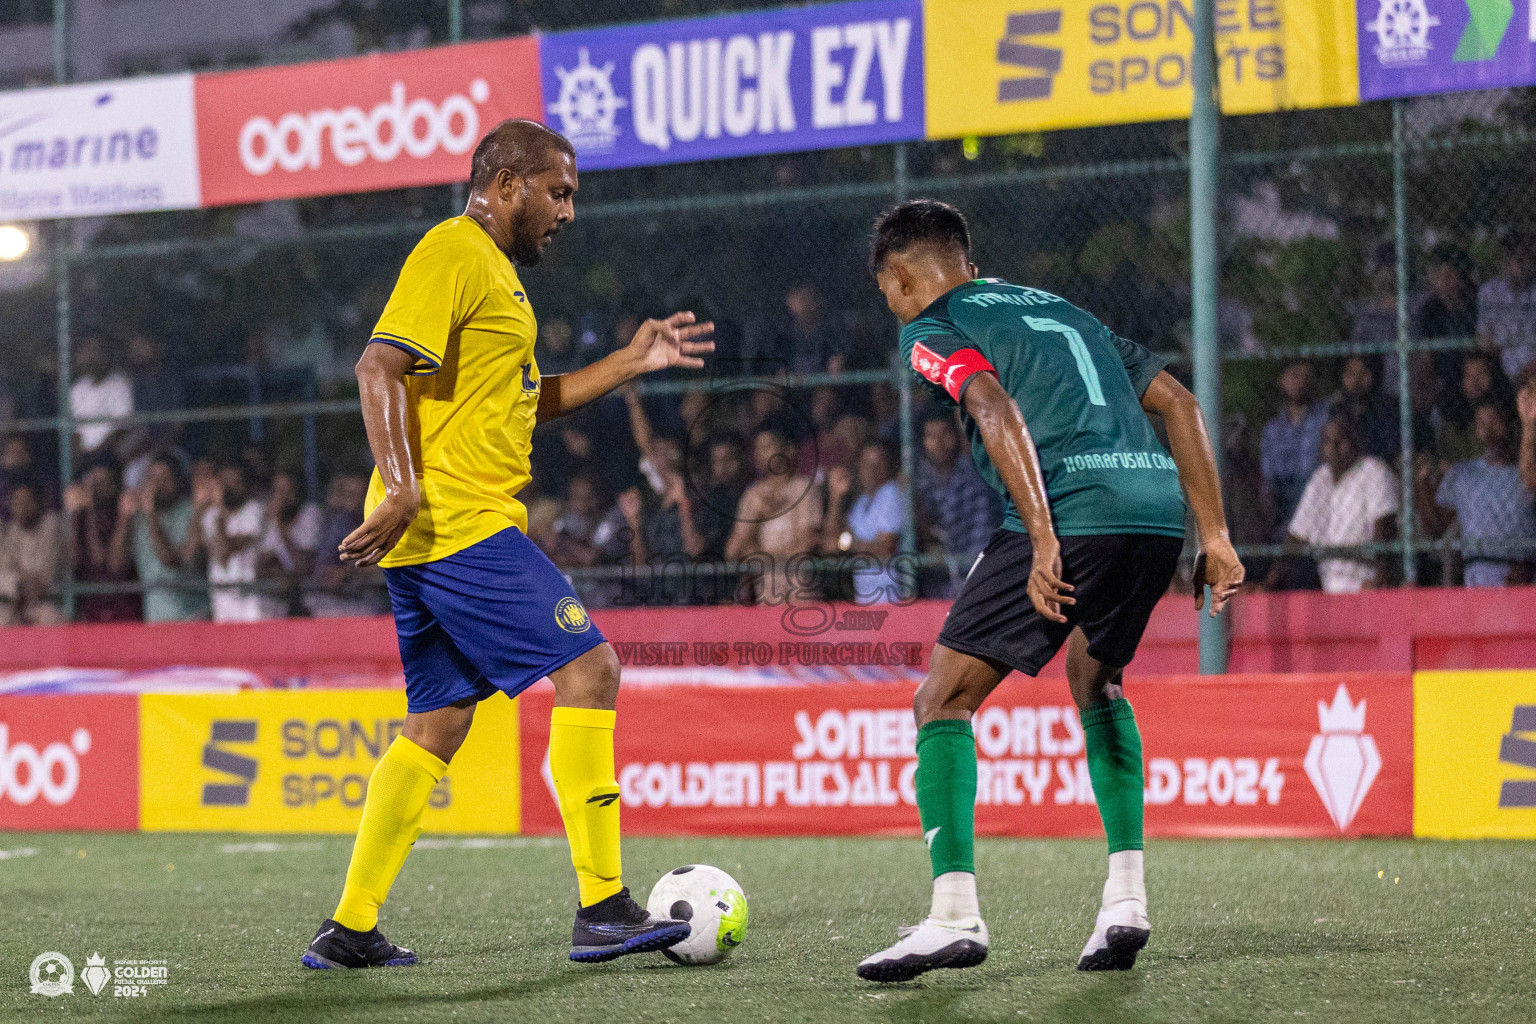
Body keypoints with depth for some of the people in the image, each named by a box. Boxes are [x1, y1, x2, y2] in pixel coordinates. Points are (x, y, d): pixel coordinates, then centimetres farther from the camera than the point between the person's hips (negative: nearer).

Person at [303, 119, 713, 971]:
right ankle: (603, 909, -10)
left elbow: (522, 401, 31)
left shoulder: (492, 268, 23)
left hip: (439, 532, 11)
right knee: (588, 671, -10)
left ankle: (350, 928, 12)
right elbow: (380, 368, -20)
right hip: (460, 524, -11)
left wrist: (631, 362, 24)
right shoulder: (453, 253, -9)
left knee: (438, 725, 12)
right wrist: (404, 488, -30)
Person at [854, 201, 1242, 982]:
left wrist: (1044, 539, -18)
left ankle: (954, 914, -9)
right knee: (1097, 685, 30)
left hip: (1072, 515, -7)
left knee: (943, 701, 4)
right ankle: (1125, 901, 19)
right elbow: (1178, 404, 25)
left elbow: (995, 409, -10)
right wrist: (1214, 536, 22)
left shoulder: (931, 330, 11)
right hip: (1157, 508, 7)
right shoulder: (1061, 310, 32)